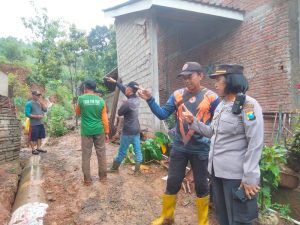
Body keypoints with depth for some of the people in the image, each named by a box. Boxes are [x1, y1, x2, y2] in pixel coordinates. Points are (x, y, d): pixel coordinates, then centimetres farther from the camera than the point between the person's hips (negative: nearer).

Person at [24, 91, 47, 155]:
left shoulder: (39, 103, 13)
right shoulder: (29, 103, -8)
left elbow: (45, 110, 5)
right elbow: (27, 114, -15)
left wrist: (41, 102, -4)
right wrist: (37, 116, -18)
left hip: (41, 123, 7)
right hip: (34, 124, -7)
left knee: (40, 136, 14)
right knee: (33, 137, 1)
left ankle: (38, 148, 25)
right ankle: (33, 149, 11)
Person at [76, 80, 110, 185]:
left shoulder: (81, 99, -4)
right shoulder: (101, 100, -1)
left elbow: (78, 113, 14)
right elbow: (104, 118, 1)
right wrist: (107, 132, 8)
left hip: (86, 131, -1)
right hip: (99, 131, 2)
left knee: (86, 155, 7)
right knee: (101, 154, 12)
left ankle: (87, 179, 12)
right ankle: (103, 176, 22)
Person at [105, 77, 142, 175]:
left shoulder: (128, 102, -23)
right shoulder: (137, 99, 2)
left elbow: (119, 113, -8)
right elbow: (124, 89, 12)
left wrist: (123, 104, 7)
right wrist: (115, 82, 16)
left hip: (128, 131, -7)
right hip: (136, 130, 7)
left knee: (122, 151, 9)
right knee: (137, 150, 8)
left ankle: (114, 168, 27)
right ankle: (137, 170, 13)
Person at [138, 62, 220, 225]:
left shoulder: (211, 97, -7)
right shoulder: (177, 95, 1)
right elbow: (163, 114, -3)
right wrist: (150, 100, -16)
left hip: (201, 150, -2)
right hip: (179, 148, 2)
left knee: (201, 186, 14)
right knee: (172, 183, 12)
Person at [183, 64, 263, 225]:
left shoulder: (248, 105, -15)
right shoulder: (221, 105, 9)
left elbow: (255, 143, -18)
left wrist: (249, 177, -19)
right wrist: (193, 122, 4)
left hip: (236, 173, -8)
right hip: (217, 170, 8)